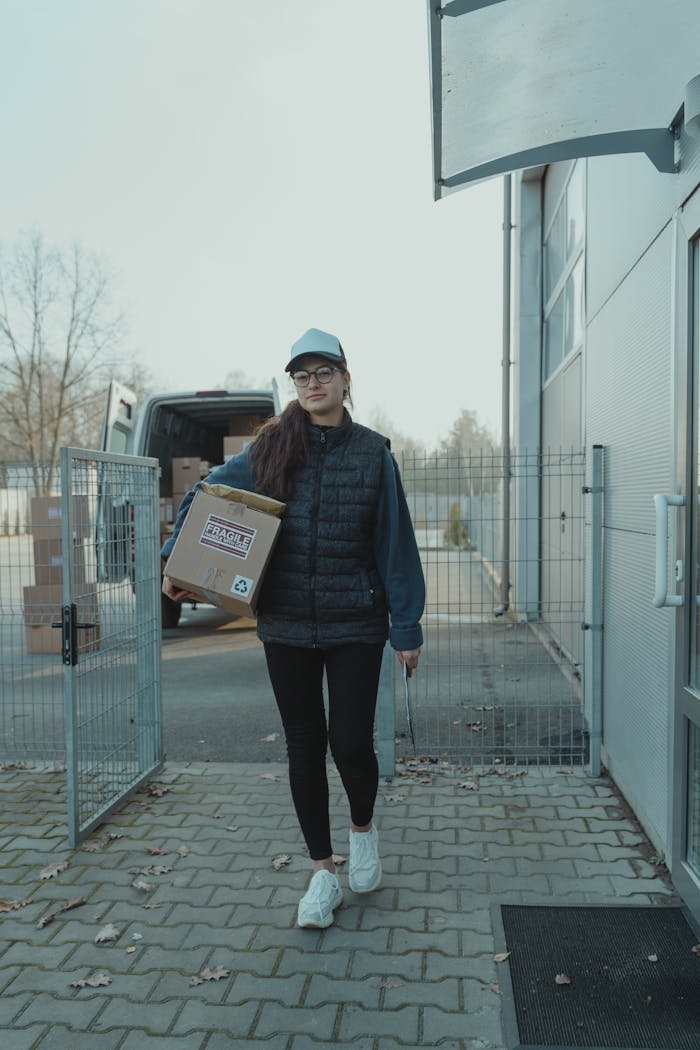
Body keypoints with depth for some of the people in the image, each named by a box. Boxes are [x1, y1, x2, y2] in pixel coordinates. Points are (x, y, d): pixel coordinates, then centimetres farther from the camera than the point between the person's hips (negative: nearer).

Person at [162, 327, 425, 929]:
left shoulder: (373, 453, -1)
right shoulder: (270, 449, 2)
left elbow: (395, 545, 0)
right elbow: (204, 496, 14)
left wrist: (408, 630, -1)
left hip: (355, 627, -2)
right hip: (286, 628, 2)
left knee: (351, 744, -3)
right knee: (304, 748, 9)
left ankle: (363, 829, 32)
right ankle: (324, 872, 26)